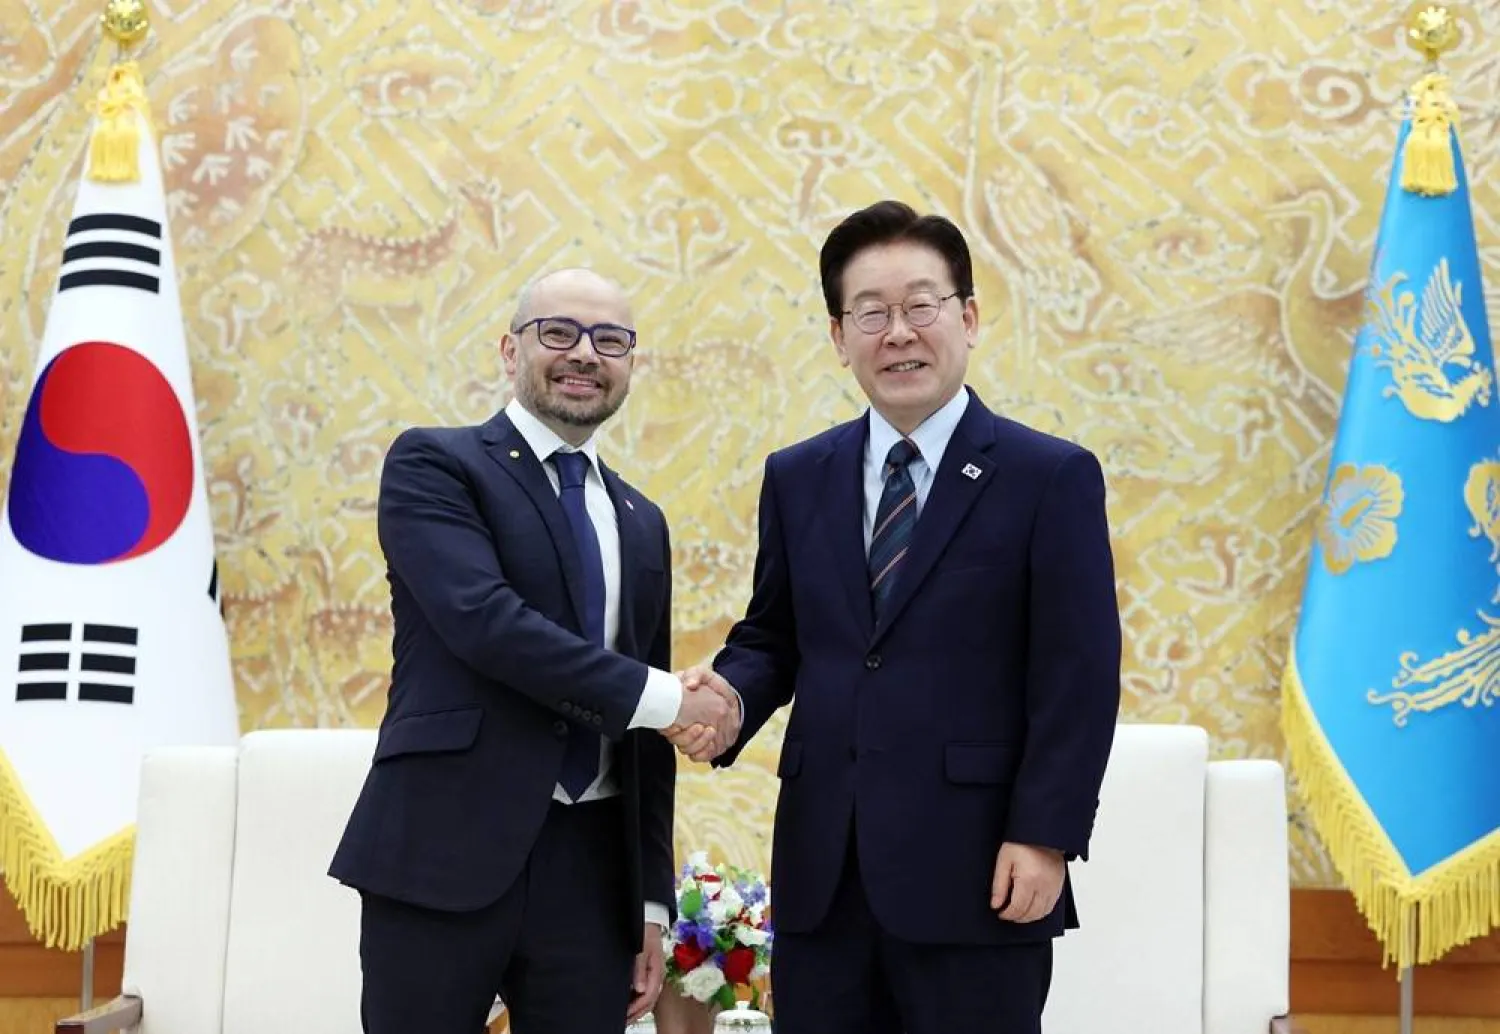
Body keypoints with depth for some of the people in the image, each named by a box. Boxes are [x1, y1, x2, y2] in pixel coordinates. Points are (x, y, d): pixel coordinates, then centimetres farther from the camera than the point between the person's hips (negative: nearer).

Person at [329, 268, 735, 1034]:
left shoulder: (640, 523, 17)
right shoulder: (432, 463, 0)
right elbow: (483, 618, -17)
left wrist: (652, 898, 12)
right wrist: (660, 698, -15)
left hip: (592, 869, 5)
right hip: (445, 854, -5)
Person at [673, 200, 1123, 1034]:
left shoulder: (1052, 477, -2)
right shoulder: (798, 478, 12)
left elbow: (1079, 677, -6)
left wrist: (1044, 837, -13)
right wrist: (732, 699, -6)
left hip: (974, 870, -4)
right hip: (821, 871, 4)